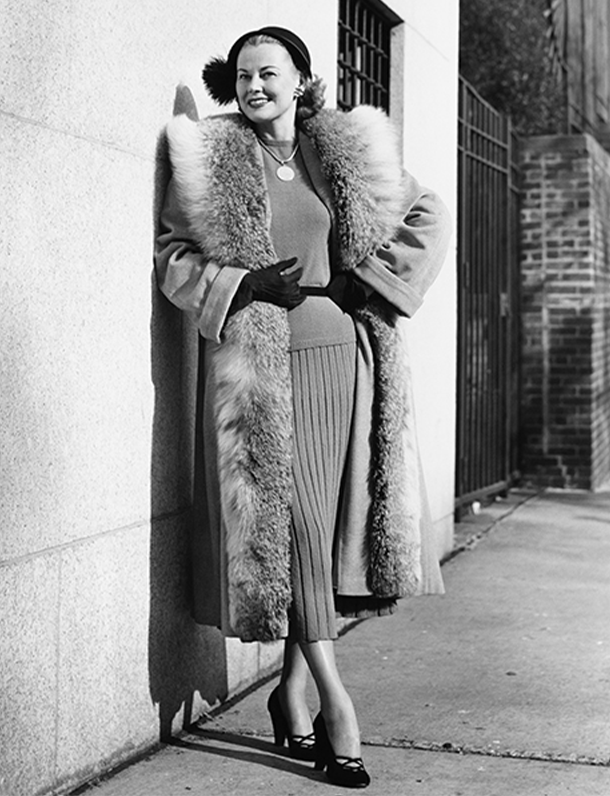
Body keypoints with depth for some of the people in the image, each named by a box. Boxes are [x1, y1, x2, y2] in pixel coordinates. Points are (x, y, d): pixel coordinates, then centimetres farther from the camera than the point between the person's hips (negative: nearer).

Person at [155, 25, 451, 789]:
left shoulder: (350, 154, 9)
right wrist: (249, 285, -11)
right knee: (290, 526, -6)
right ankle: (334, 700, 0)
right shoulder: (212, 162, 3)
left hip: (342, 359, 3)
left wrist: (365, 282, 0)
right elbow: (173, 254, 4)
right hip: (259, 365, -3)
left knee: (329, 525, 4)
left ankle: (292, 688, 18)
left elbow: (427, 218, 13)